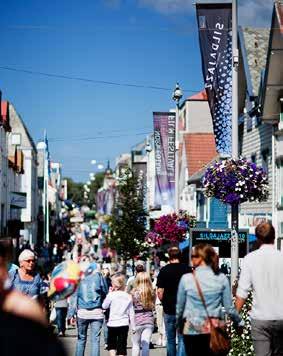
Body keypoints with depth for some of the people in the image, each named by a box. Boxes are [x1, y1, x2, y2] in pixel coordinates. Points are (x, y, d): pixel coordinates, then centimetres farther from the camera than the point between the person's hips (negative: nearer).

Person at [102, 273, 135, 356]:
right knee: (122, 345, 5)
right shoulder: (128, 297, 1)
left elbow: (104, 306, 5)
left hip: (113, 324, -2)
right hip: (124, 324, 2)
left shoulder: (111, 295, -10)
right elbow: (131, 313, 4)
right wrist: (133, 327, 11)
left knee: (111, 344, 15)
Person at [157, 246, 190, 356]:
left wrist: (164, 302, 11)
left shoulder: (164, 270, -5)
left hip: (169, 309, 1)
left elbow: (159, 291, -6)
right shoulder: (187, 269, -4)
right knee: (182, 339, 1)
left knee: (170, 339, 14)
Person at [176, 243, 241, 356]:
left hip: (192, 330, -1)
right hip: (214, 329, 1)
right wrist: (239, 321, 19)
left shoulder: (186, 279, -6)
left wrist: (179, 325, 23)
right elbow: (229, 308, 1)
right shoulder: (221, 279, -3)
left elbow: (179, 308, 5)